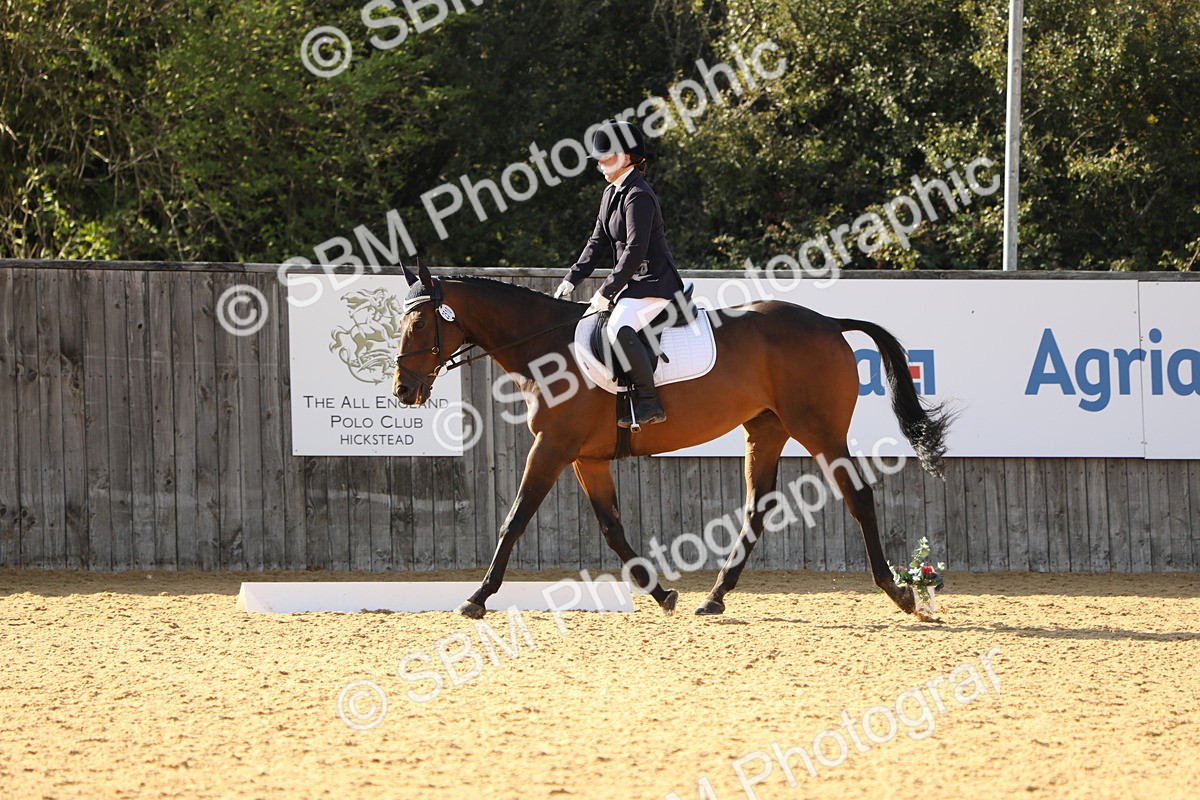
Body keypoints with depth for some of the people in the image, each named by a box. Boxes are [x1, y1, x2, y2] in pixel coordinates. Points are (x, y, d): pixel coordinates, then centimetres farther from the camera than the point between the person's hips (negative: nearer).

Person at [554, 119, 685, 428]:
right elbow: (599, 242, 16)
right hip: (632, 283, 11)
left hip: (655, 283, -11)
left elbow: (635, 251, -23)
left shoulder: (638, 196, -18)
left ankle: (649, 404, -31)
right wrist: (572, 281, 6)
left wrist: (606, 292, -22)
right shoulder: (612, 193, 13)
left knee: (619, 327, -33)